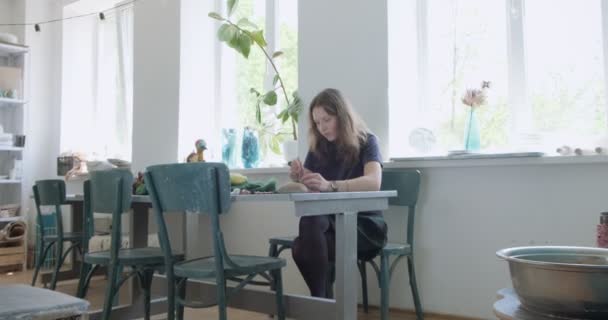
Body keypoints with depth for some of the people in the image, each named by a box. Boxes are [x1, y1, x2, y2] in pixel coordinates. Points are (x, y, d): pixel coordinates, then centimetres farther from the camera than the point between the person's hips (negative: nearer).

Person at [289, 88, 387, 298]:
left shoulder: (366, 142, -3)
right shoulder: (317, 147, 10)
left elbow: (373, 182, -24)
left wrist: (330, 185, -39)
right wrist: (298, 179, -16)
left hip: (363, 224, -4)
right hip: (329, 222, 4)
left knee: (303, 248, -31)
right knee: (310, 221, -33)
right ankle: (322, 300, -20)